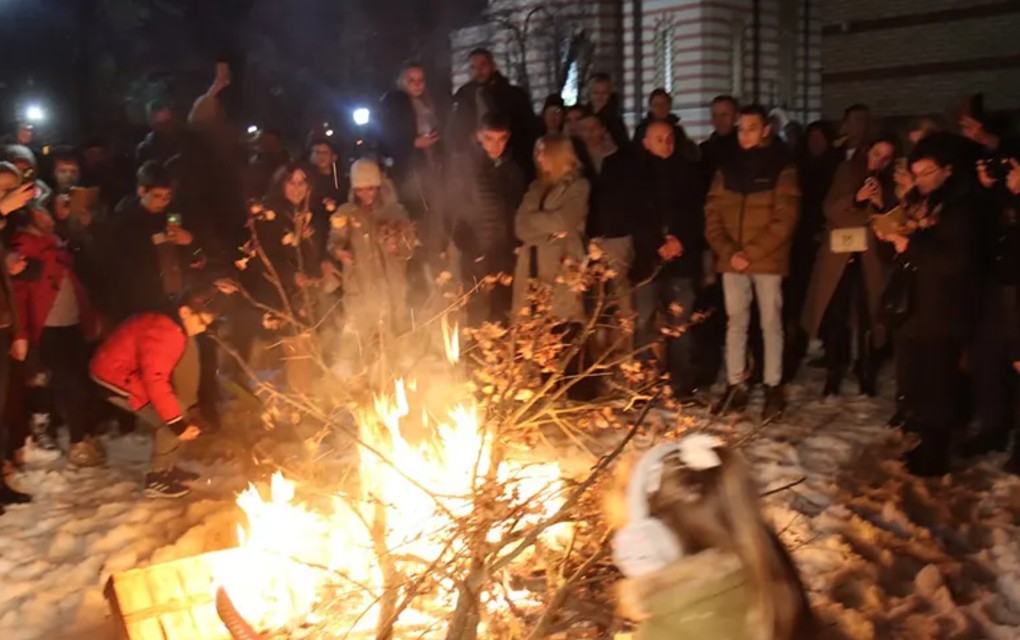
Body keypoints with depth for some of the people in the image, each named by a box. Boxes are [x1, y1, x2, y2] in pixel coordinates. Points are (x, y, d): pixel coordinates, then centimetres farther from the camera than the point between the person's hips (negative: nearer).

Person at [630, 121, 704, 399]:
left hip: (683, 259, 1)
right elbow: (631, 216, 0)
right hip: (646, 259, -1)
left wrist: (681, 241, -7)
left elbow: (697, 213, 8)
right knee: (644, 326, -4)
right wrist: (658, 245, -9)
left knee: (681, 325, -1)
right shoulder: (635, 173, 6)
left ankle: (682, 386, 6)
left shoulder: (688, 171, 12)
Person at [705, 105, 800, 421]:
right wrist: (728, 251, -7)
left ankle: (774, 388, 9)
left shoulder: (782, 167, -1)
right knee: (735, 323, 7)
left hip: (767, 260, -4)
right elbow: (713, 214, 8)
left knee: (770, 323, 2)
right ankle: (735, 386, 14)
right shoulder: (728, 168, 11)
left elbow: (785, 219, -8)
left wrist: (751, 253, -14)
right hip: (731, 261, 4)